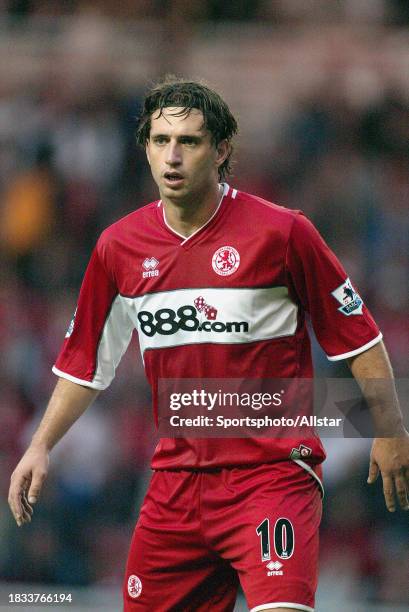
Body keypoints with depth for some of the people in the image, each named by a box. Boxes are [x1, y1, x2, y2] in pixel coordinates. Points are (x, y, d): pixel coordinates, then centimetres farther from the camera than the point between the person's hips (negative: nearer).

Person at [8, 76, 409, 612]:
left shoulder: (280, 232, -7)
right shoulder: (119, 247, 5)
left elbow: (357, 336, 1)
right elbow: (87, 362, 18)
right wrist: (41, 447, 11)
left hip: (274, 473, -5)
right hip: (176, 482, 5)